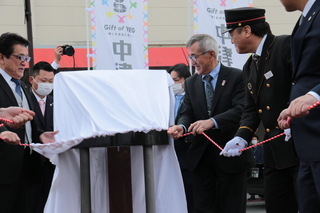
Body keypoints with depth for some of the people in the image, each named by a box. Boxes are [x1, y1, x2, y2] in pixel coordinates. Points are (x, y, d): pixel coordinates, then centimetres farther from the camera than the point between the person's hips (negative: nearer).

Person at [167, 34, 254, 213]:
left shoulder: (236, 77, -5)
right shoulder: (191, 83, 12)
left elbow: (241, 110, -17)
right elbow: (187, 112, 6)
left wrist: (212, 122, -30)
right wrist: (181, 126, -18)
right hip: (202, 156, 5)